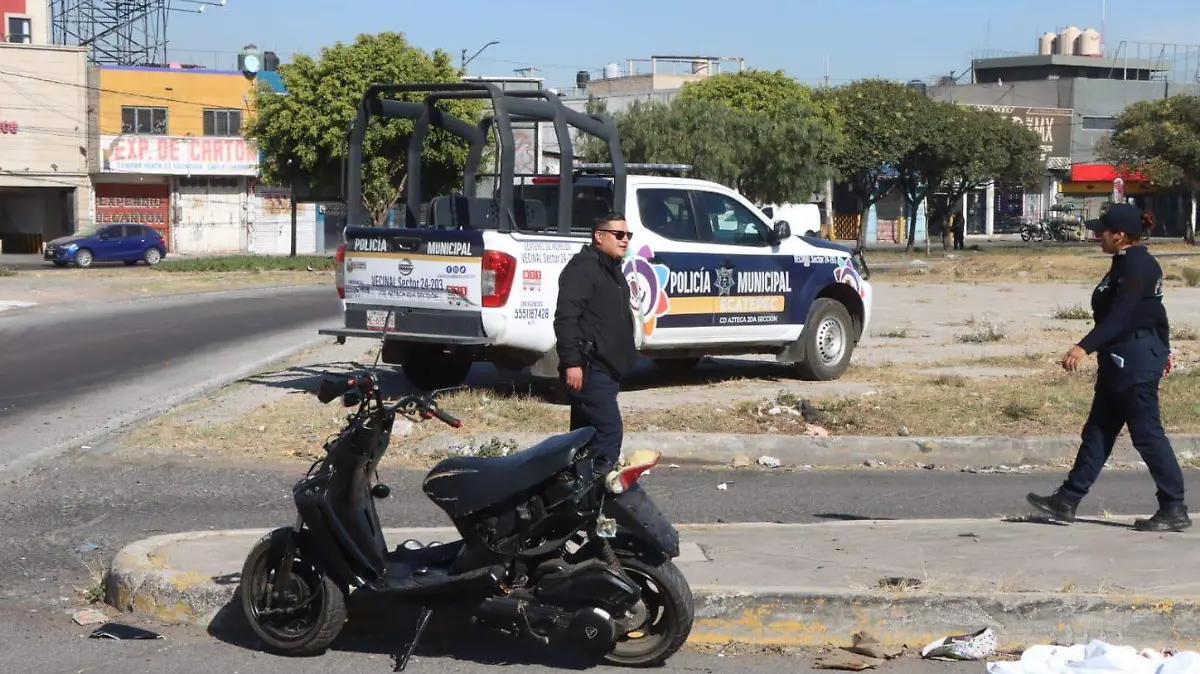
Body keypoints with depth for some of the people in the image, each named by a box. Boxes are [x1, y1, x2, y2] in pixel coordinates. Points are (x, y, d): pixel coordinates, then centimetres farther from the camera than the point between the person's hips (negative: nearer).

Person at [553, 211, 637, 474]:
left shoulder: (612, 270, 21)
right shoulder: (583, 267, -11)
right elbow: (566, 317, -21)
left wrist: (624, 359, 30)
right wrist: (572, 362, -26)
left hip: (606, 369, 10)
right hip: (588, 369, -10)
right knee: (609, 432, -17)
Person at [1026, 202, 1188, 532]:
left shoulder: (1136, 266, -18)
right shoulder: (1134, 262, 13)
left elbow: (1119, 316, -28)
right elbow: (1155, 310, 22)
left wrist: (1084, 347, -34)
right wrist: (1162, 349, 30)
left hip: (1134, 360, -11)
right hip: (1122, 360, 11)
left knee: (1147, 434, -5)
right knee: (1097, 430, 13)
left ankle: (1175, 510, 1)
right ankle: (1068, 500, 18)